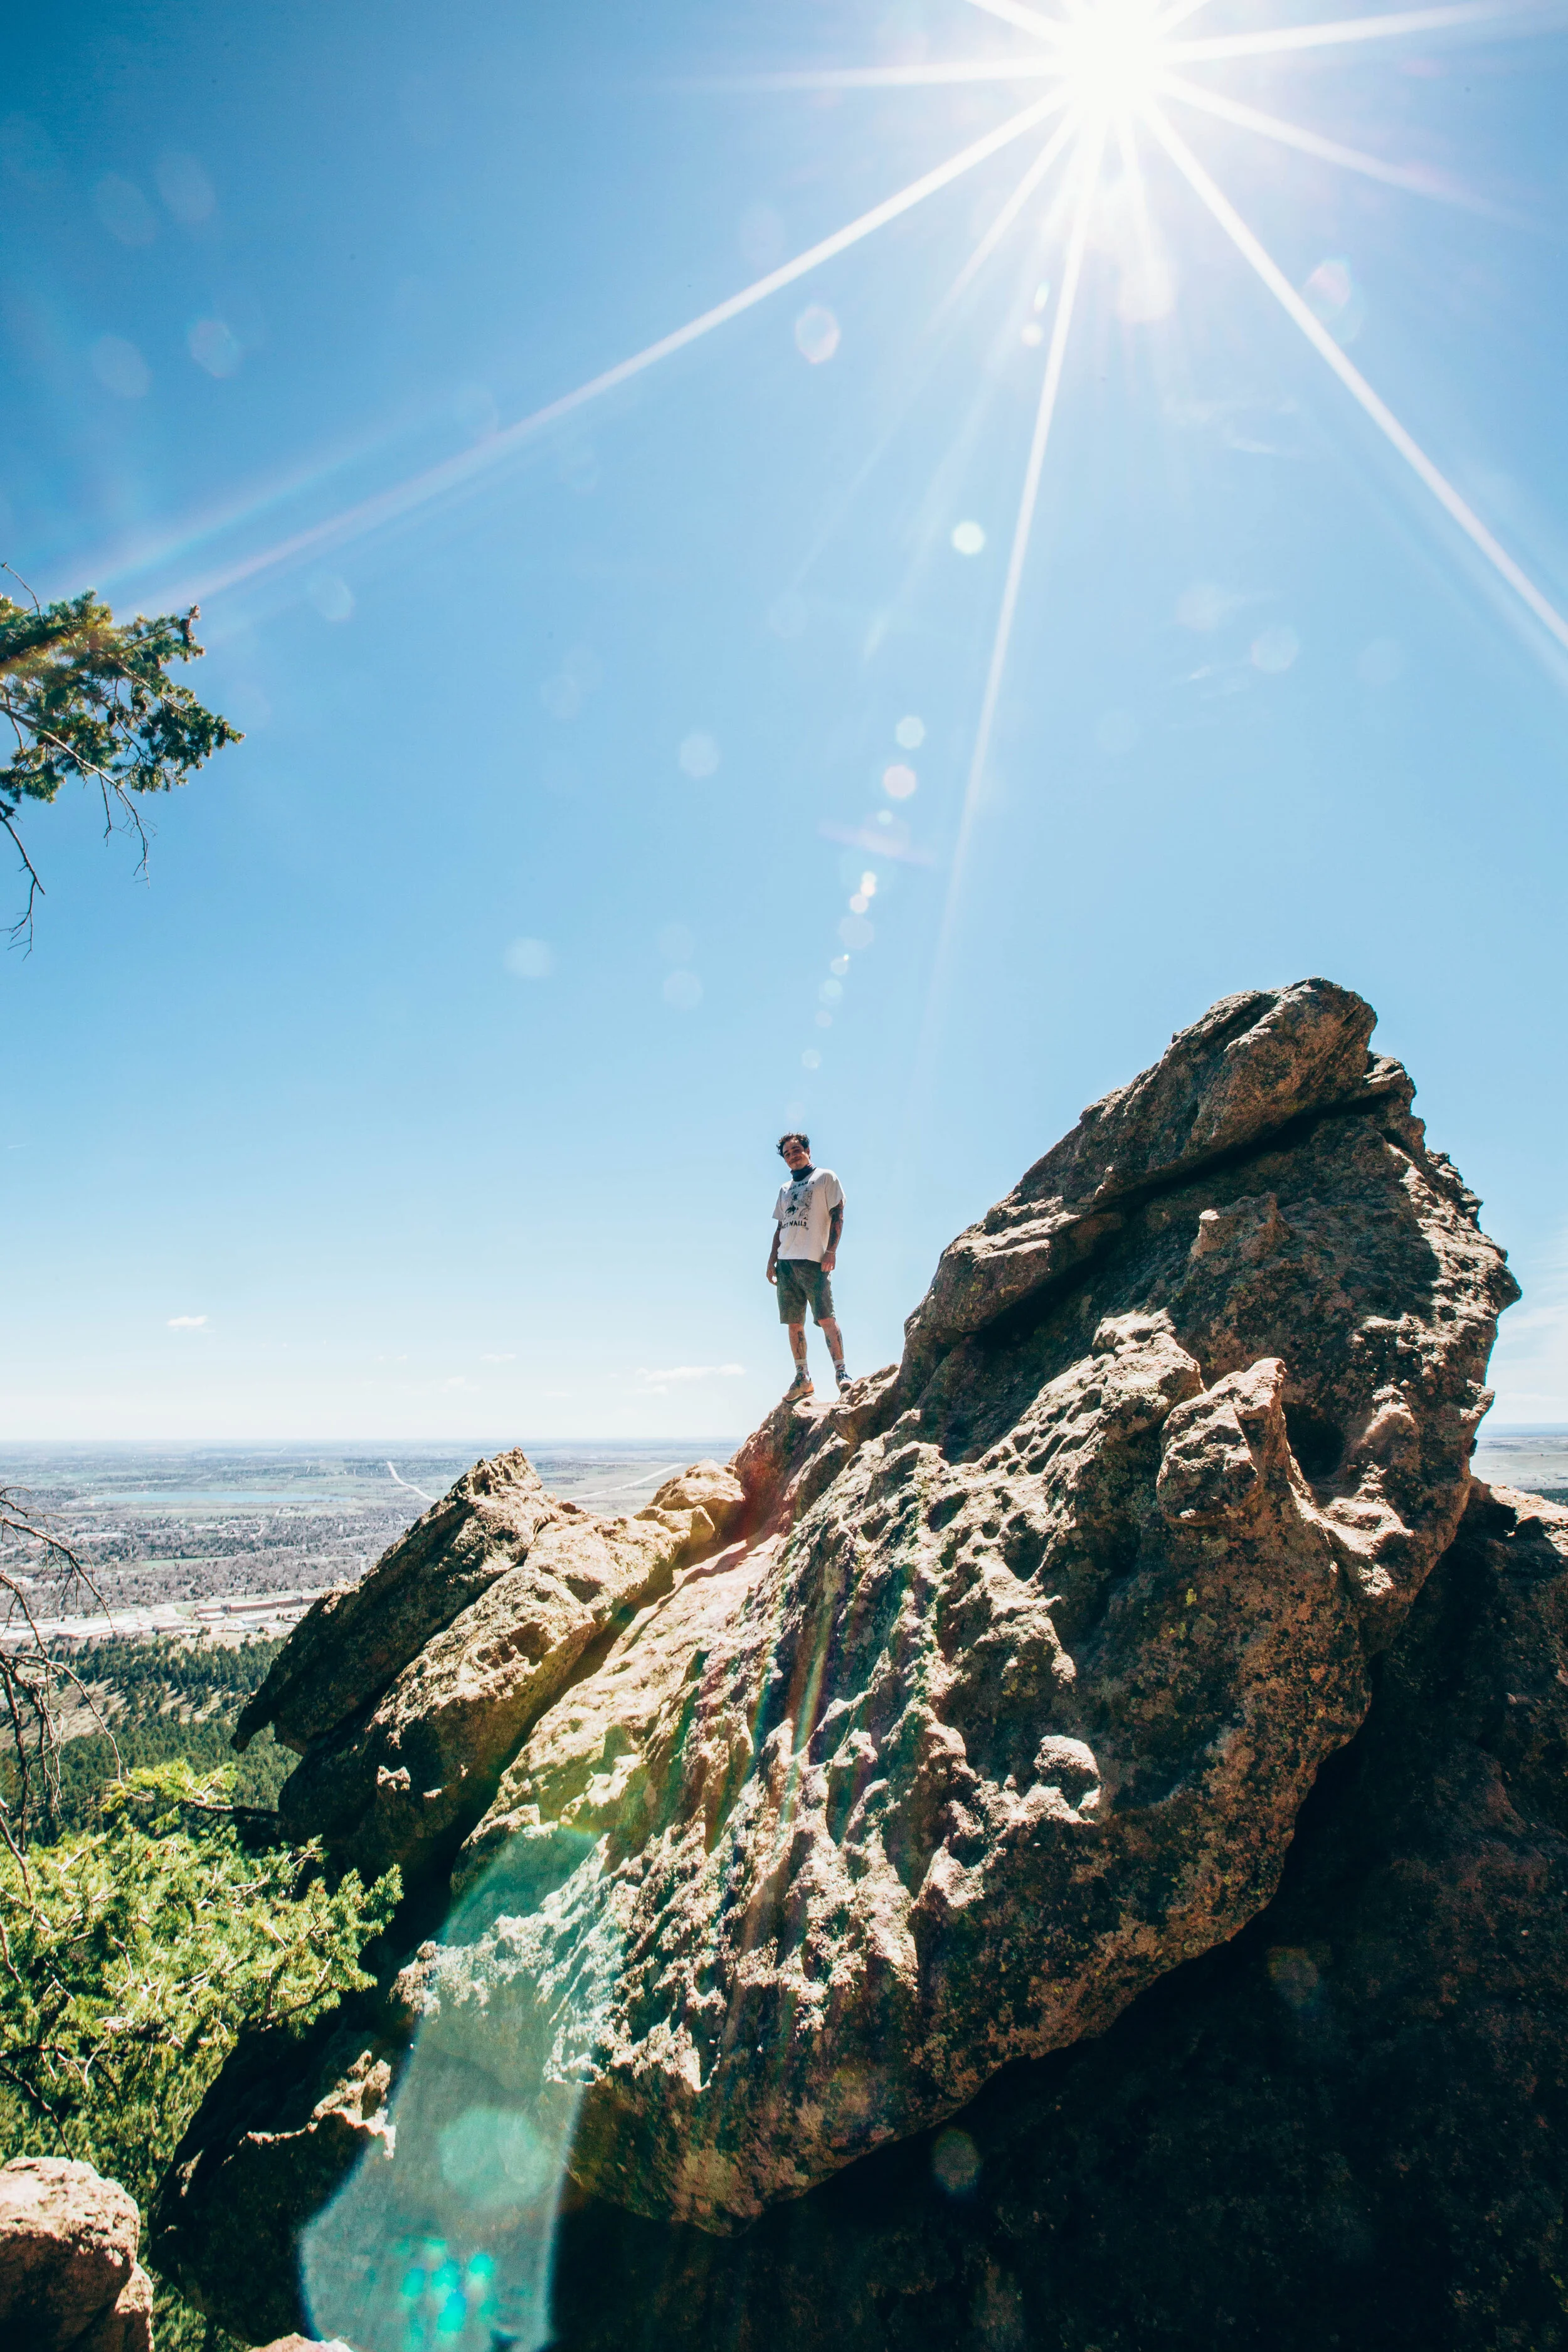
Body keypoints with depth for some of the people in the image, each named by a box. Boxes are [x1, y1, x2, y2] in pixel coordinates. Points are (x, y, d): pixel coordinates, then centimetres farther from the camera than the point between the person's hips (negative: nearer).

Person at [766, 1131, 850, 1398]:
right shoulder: (785, 1190, 24)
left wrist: (831, 1250, -12)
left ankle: (841, 1372, -10)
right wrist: (772, 1259, 13)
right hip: (785, 1262, 6)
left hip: (814, 1260, -6)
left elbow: (837, 1214, -1)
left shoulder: (825, 1177, 7)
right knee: (794, 1323, 3)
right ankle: (802, 1378, 6)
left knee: (826, 1318, -13)